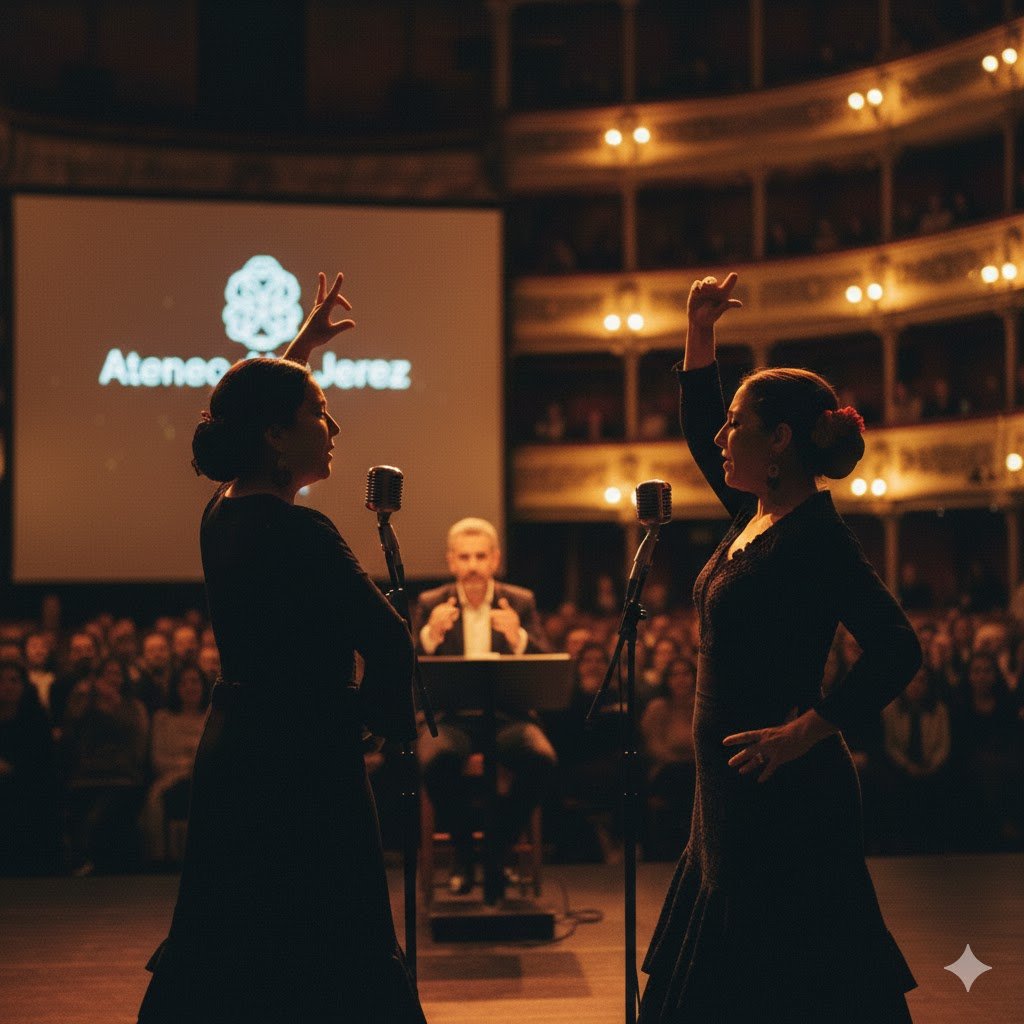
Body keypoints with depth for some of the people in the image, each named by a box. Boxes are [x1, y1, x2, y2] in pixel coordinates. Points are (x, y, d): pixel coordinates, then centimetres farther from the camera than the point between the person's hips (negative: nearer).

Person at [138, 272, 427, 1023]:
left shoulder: (224, 513, 6)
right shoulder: (298, 531, -20)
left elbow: (251, 412, 27)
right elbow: (389, 642, -24)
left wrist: (304, 344, 35)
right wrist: (389, 718, -5)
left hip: (232, 753, 9)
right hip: (303, 765, -9)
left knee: (220, 962, 17)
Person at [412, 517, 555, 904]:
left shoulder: (521, 603, 6)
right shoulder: (430, 604, 5)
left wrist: (518, 638, -23)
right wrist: (430, 636, -21)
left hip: (505, 716, 1)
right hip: (449, 718, -1)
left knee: (541, 759, -31)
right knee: (436, 759, -35)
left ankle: (498, 849, -7)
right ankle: (463, 849, -8)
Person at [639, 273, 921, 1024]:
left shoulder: (818, 538, -16)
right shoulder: (755, 515, 9)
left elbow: (897, 650, -23)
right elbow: (698, 433, 24)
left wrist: (806, 731, -23)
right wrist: (699, 335, 19)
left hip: (784, 794, -9)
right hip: (732, 793, 9)